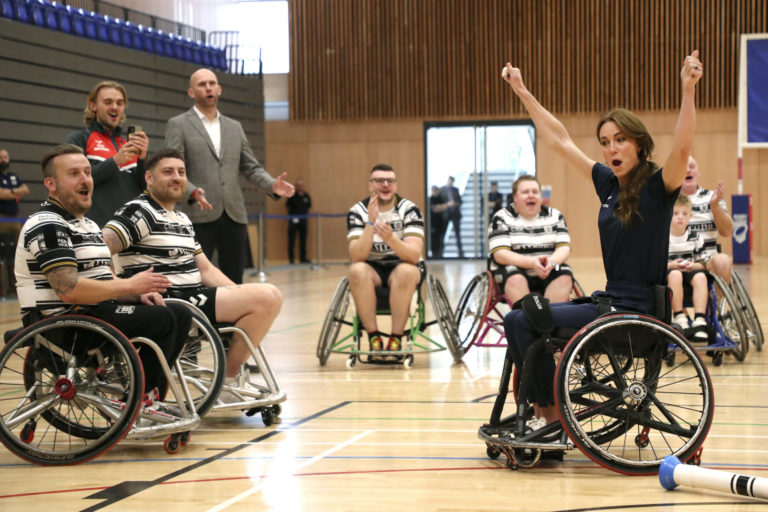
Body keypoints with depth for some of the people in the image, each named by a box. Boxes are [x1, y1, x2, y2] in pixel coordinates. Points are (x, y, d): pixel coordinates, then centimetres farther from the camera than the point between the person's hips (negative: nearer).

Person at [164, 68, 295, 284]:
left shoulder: (234, 127, 19)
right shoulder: (178, 125, 4)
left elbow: (251, 167, 17)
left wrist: (272, 185, -3)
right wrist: (192, 192, -24)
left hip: (234, 216, 5)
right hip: (199, 217, -5)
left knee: (234, 282, 6)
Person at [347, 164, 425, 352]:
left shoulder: (409, 209, -12)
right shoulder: (357, 211, -9)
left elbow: (415, 255, -24)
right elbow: (357, 256, -21)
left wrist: (391, 238, -42)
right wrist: (371, 223, -33)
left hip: (403, 265, -1)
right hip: (373, 267, 1)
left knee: (406, 271, -35)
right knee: (357, 271, -32)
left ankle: (396, 338, -26)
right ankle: (374, 338, -24)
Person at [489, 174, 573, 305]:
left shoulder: (555, 216, 10)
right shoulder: (502, 218, -1)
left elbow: (564, 248, 0)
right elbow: (500, 254, -13)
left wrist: (551, 262, -25)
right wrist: (532, 262, -28)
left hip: (548, 274, 3)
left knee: (565, 276, -26)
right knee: (515, 278, -35)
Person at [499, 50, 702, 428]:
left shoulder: (657, 187, -10)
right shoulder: (610, 184, 9)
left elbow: (682, 147, -31)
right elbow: (559, 141, 16)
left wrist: (688, 89, -43)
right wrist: (523, 93, 18)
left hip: (637, 311, -8)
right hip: (609, 300, 8)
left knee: (525, 321, -15)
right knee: (517, 318, 5)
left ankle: (551, 413, -2)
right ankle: (529, 410, 7)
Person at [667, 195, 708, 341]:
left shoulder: (695, 237, 7)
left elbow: (701, 264, 8)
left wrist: (692, 266, -15)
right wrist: (670, 265, -19)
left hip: (690, 271, 3)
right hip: (665, 275, -2)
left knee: (700, 276, -31)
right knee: (675, 274, -37)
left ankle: (699, 321, -38)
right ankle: (679, 319, -36)